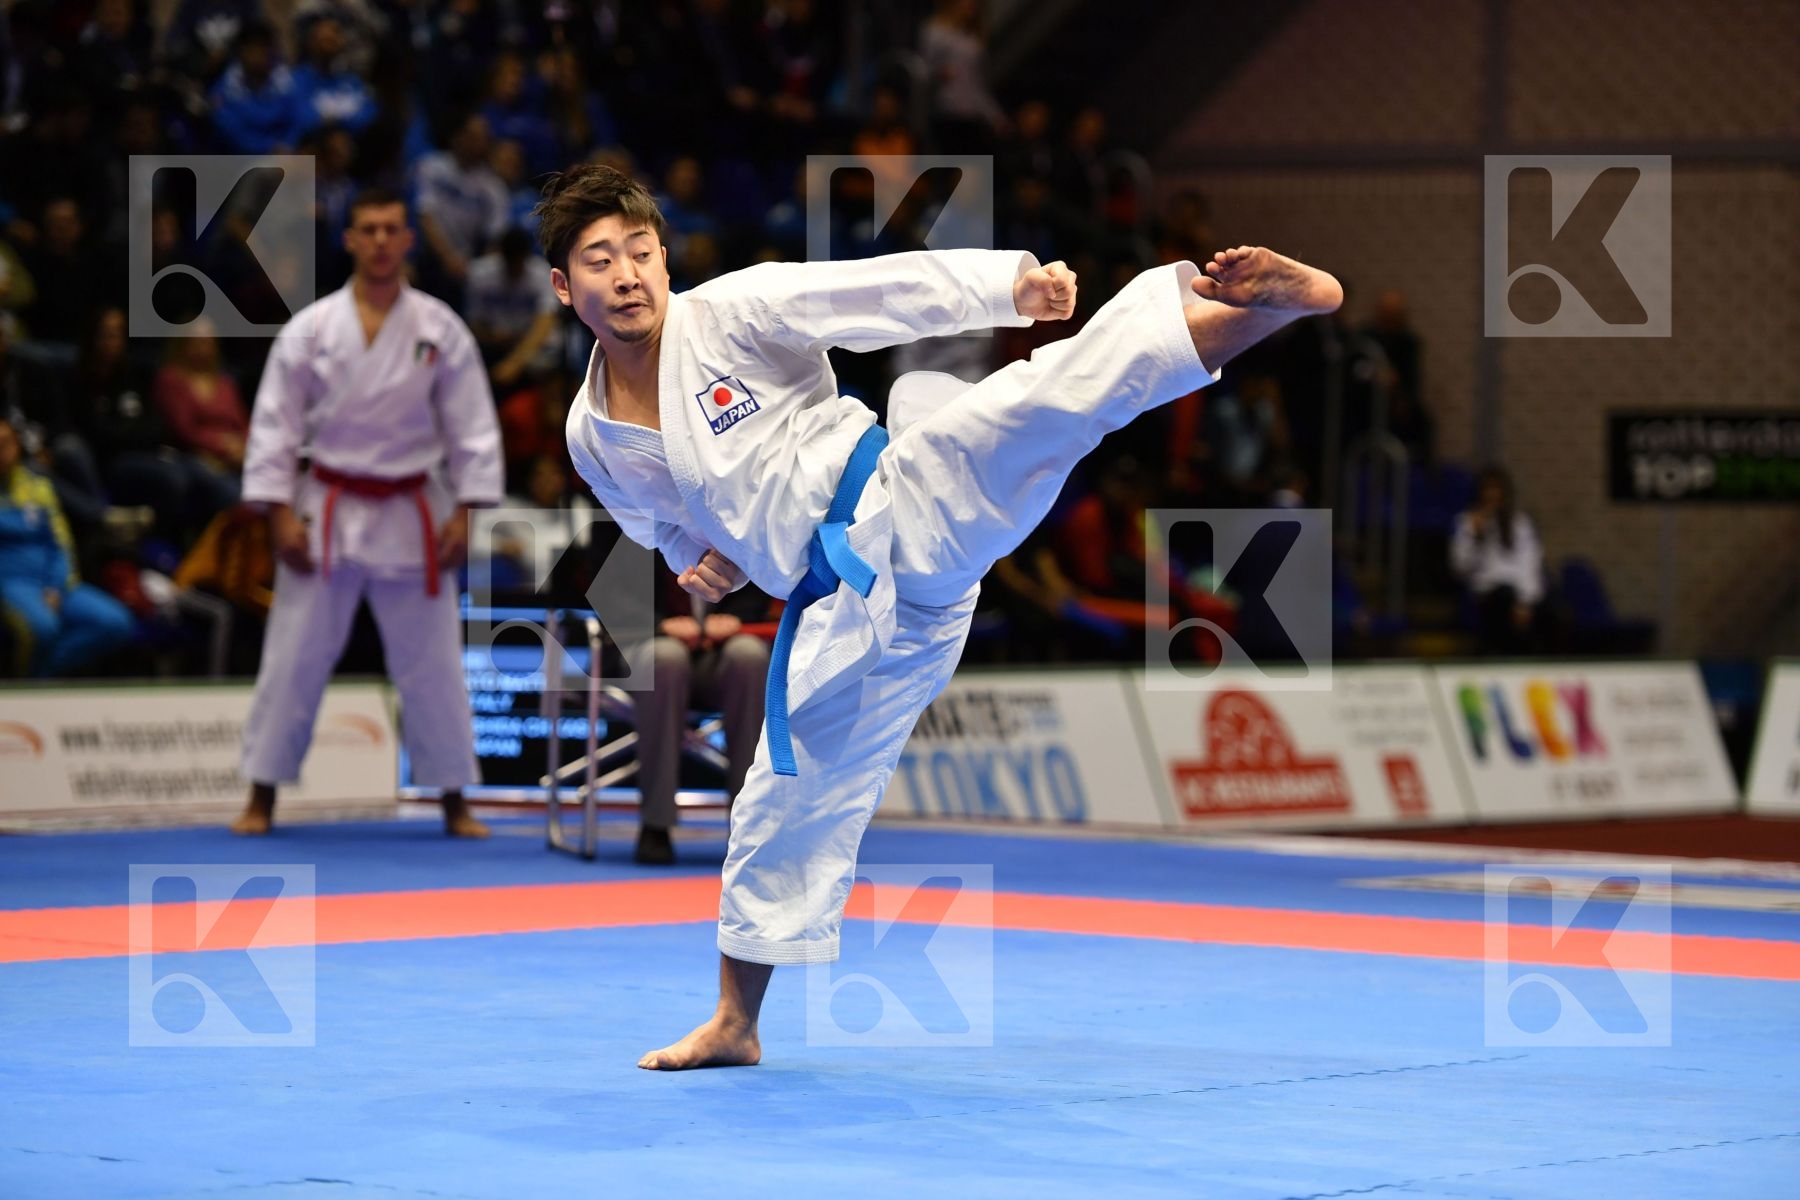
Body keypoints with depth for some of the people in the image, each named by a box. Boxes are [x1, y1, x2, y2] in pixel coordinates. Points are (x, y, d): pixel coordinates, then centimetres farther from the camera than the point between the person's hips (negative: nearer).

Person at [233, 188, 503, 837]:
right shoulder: (310, 328, -3)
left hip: (412, 513, 0)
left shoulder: (440, 330, -2)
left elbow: (473, 427, 1)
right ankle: (261, 796, 12)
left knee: (432, 661, 4)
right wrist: (280, 513, -7)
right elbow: (275, 423, -1)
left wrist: (463, 513, -5)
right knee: (293, 656, 2)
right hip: (328, 510, 0)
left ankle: (454, 802, 15)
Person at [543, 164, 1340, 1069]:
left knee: (1052, 398, -31)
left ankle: (1262, 306, -50)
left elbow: (884, 290, -16)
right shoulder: (593, 436, 8)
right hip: (843, 609, 5)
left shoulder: (729, 313, -7)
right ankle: (734, 1023, 31)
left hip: (899, 507, -5)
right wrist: (704, 563, 5)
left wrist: (1015, 283, -30)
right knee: (787, 801, 13)